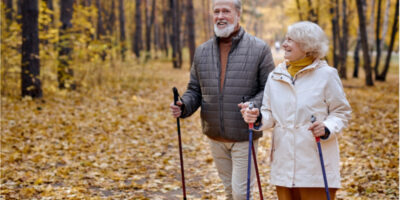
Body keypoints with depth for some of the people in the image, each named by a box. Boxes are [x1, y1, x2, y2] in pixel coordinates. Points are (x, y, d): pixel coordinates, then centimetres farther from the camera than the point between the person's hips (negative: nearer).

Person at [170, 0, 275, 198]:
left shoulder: (259, 49, -7)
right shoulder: (202, 51, 5)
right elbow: (194, 90, 10)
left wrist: (254, 107, -26)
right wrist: (183, 106, -11)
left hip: (244, 136, -4)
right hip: (215, 136, 4)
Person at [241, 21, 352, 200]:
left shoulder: (326, 75, -3)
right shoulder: (275, 76, 9)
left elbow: (341, 112, 1)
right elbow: (270, 114, 13)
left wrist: (327, 128, -18)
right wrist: (257, 117, -8)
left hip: (316, 164, -4)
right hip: (284, 164, 5)